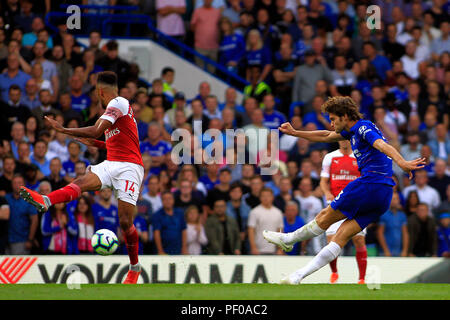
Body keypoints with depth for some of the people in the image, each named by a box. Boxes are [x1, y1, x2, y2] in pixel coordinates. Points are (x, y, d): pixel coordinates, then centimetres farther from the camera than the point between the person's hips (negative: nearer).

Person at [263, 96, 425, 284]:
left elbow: (383, 146, -25)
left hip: (369, 183, -9)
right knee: (342, 236, 3)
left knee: (325, 217, 9)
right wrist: (294, 133, 39)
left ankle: (288, 240, 27)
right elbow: (326, 136, 37)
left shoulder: (364, 128, -7)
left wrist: (402, 163, -42)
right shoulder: (354, 130, 22)